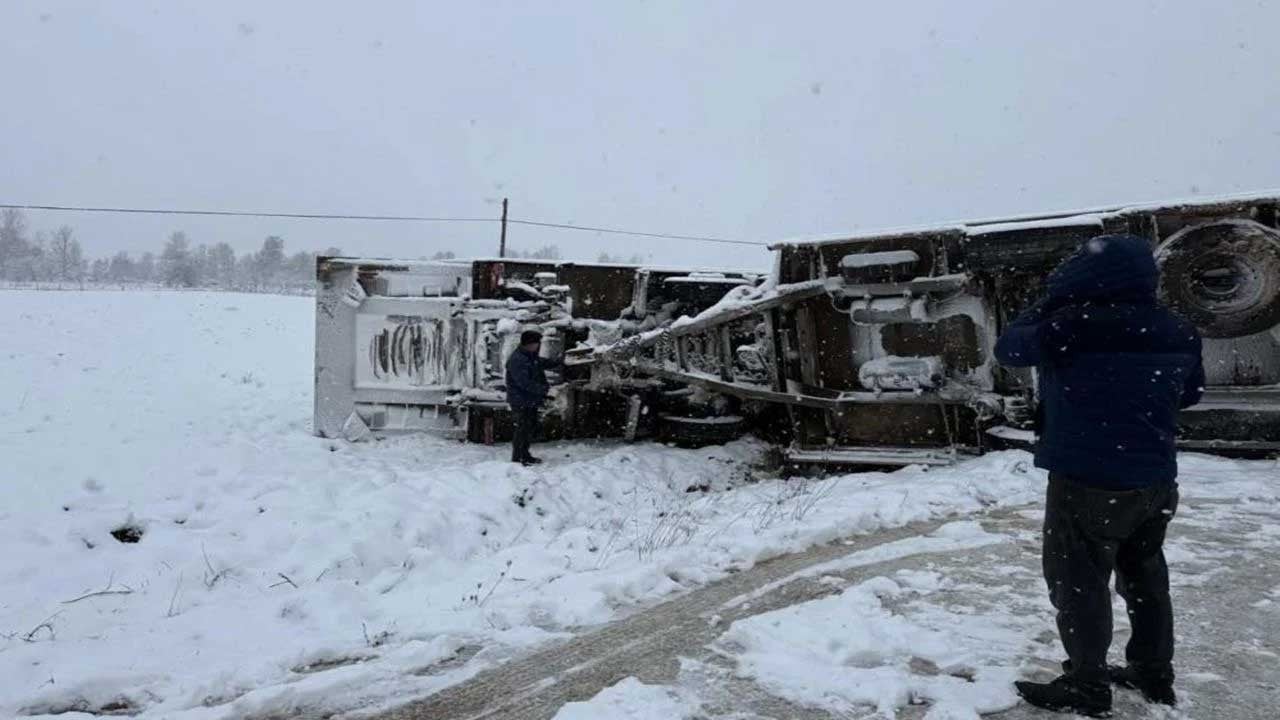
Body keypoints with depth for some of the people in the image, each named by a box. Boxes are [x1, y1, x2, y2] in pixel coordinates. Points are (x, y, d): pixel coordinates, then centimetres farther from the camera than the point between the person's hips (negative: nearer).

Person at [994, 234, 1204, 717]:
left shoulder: (1069, 325, -19)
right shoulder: (1176, 332, 1)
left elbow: (1008, 349, -3)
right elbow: (1190, 393, 16)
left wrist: (1048, 305, 9)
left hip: (1087, 480, -7)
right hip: (1155, 479, 7)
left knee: (1078, 580, 5)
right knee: (1144, 575, 20)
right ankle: (1154, 674, 32)